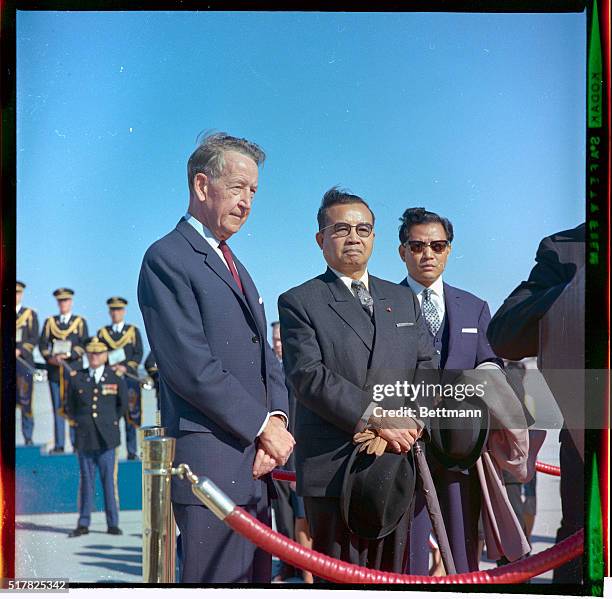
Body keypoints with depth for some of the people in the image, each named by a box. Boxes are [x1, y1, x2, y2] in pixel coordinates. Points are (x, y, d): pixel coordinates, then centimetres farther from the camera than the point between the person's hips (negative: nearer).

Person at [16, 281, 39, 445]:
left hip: (24, 361, -2)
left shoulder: (30, 314, 7)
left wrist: (19, 350, -13)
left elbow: (34, 339, 0)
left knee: (25, 400, -2)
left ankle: (28, 437, 4)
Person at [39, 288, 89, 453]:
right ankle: (58, 445, 6)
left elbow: (84, 345, -2)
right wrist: (50, 358, -11)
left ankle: (76, 444, 2)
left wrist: (68, 356, -16)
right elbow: (42, 344, 6)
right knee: (58, 408, 3)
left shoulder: (80, 322, 7)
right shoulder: (50, 322, 13)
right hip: (55, 370, 2)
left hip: (73, 369, -2)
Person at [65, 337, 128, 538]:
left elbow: (123, 404, 18)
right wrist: (81, 421, 9)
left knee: (109, 480, 0)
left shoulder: (116, 379, 4)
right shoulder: (76, 378, 6)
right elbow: (70, 407, 17)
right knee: (86, 480, 5)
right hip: (84, 438, 1)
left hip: (107, 438, -1)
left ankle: (113, 523, 7)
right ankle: (83, 523, 10)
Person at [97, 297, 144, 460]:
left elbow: (138, 355, 3)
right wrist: (110, 366, -10)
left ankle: (132, 452, 2)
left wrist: (125, 367, -11)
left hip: (129, 378, -1)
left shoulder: (133, 331, 10)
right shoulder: (102, 332, 13)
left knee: (130, 415, -1)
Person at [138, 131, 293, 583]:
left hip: (254, 465, 9)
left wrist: (277, 419, -2)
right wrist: (264, 425, -12)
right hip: (210, 462, -9)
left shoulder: (234, 266, 22)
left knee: (257, 577, 12)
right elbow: (192, 367, -16)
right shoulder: (167, 257, -7)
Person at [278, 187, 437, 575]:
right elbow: (308, 376, -10)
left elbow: (428, 369, 10)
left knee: (394, 577, 8)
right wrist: (376, 419, -18)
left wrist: (406, 424, -9)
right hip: (333, 469, -4)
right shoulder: (299, 302, 2)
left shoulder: (404, 300, 18)